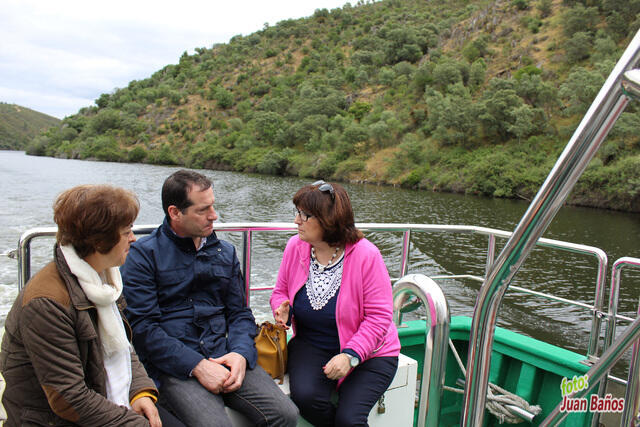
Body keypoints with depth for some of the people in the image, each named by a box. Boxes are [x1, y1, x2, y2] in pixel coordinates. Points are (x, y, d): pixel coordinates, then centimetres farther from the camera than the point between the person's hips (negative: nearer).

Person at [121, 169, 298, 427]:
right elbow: (142, 326, -8)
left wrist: (241, 353, -6)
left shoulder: (225, 251, 15)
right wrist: (197, 366, -16)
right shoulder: (143, 255, -1)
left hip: (225, 355, 4)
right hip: (174, 366, -4)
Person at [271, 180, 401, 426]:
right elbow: (281, 291, 11)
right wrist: (283, 310, -12)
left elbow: (379, 316, -16)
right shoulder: (296, 246, -4)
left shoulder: (366, 255, -18)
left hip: (368, 352, -3)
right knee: (304, 396, -24)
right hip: (311, 345, 4)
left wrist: (350, 355, -26)